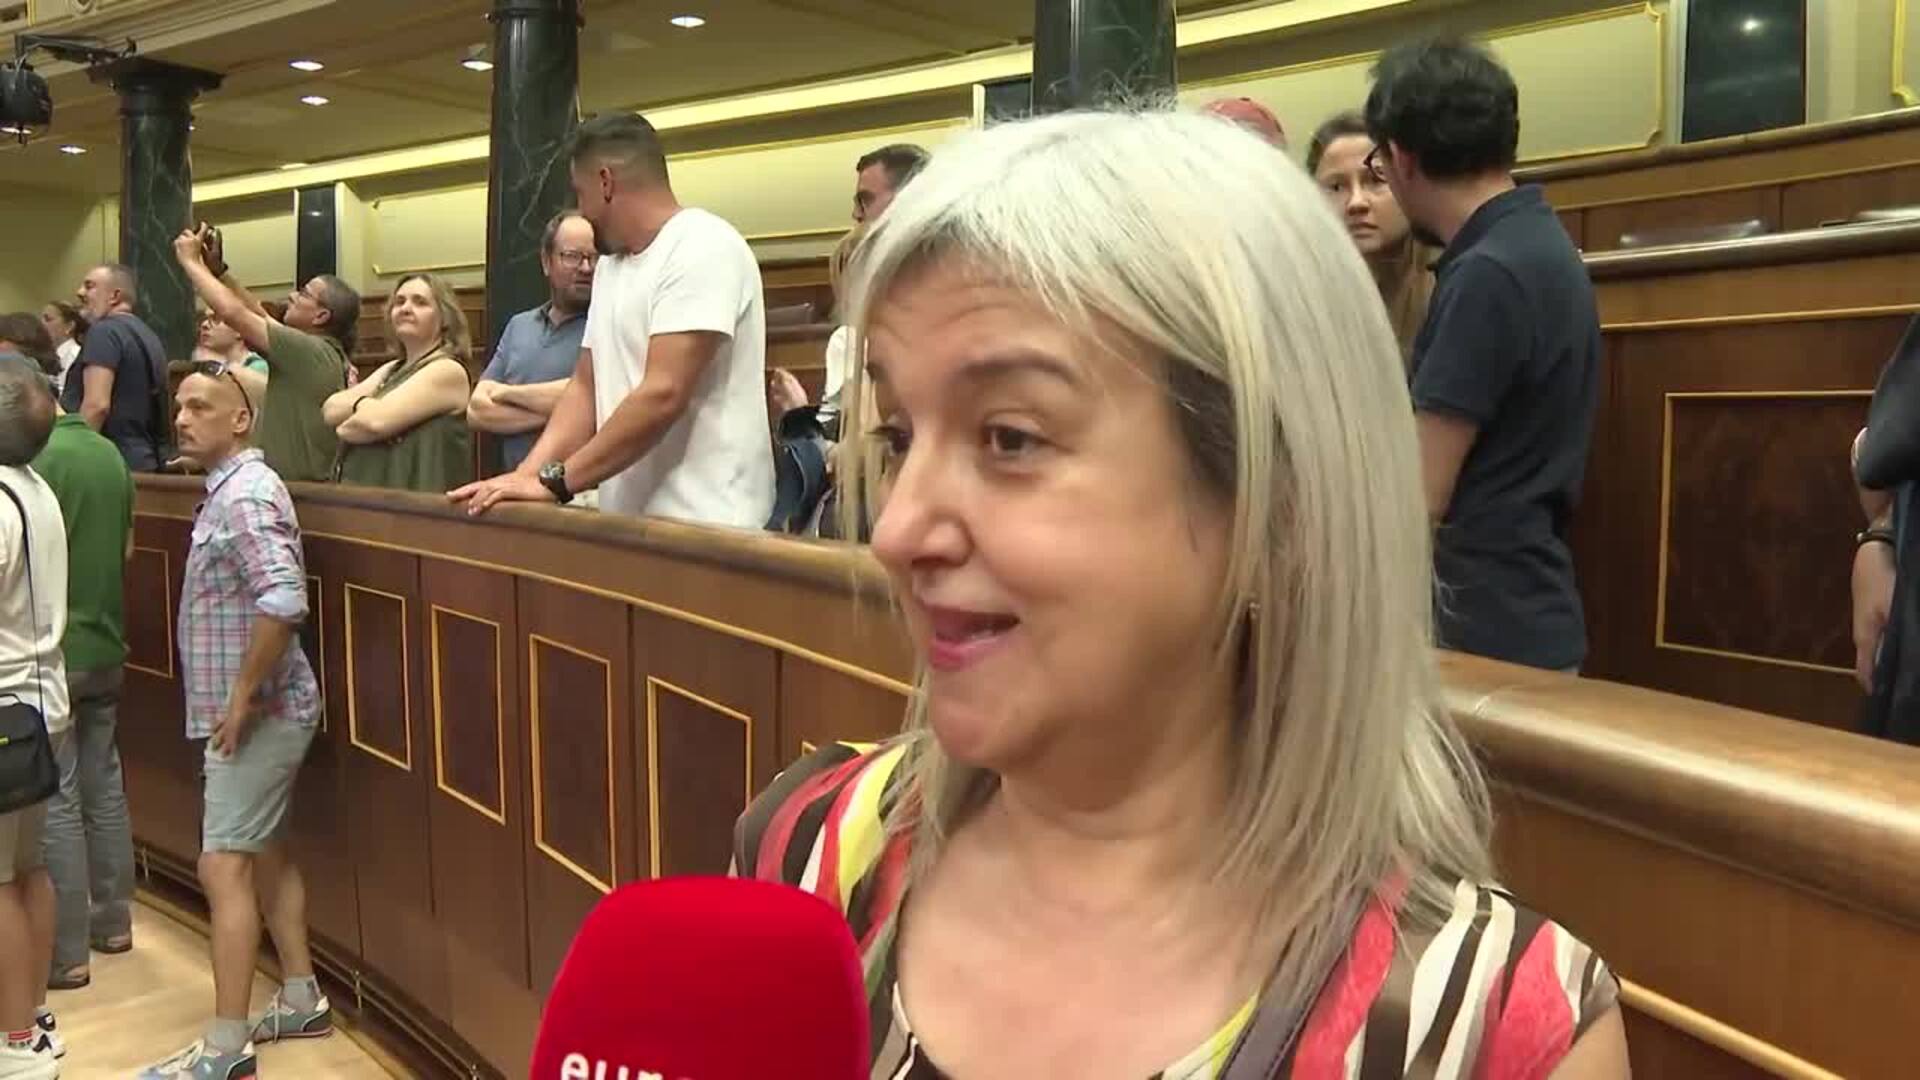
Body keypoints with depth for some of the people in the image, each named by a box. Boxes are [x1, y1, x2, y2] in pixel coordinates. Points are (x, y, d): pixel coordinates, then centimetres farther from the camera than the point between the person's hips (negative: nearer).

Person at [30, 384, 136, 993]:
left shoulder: (41, 457, -17)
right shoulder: (109, 453, 7)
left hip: (56, 650, -8)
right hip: (106, 644, 8)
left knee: (55, 798, -1)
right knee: (104, 785, 15)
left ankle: (66, 951, 5)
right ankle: (113, 920, 26)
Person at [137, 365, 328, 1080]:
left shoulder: (246, 494, -18)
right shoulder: (231, 488, 14)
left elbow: (283, 601, -32)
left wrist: (242, 697, -23)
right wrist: (239, 700, 13)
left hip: (255, 717, -10)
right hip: (256, 714, 10)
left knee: (225, 867, -7)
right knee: (264, 853, 17)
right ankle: (301, 1002, 28)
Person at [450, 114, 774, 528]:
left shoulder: (703, 248, -13)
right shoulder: (609, 266, 15)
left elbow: (662, 396, -21)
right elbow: (586, 387, 15)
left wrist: (554, 482, -17)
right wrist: (528, 474, -1)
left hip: (702, 525, -8)